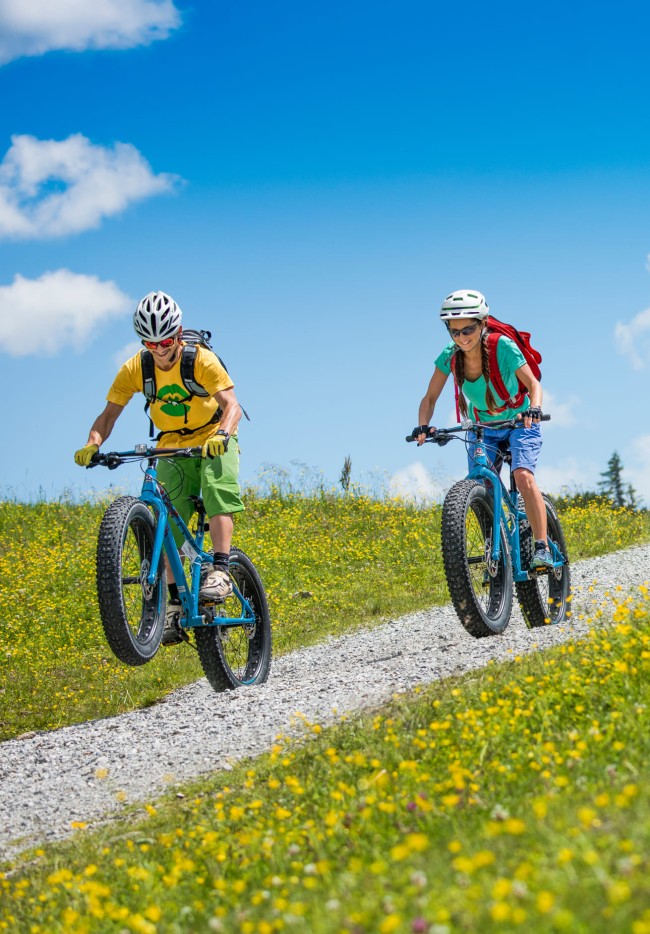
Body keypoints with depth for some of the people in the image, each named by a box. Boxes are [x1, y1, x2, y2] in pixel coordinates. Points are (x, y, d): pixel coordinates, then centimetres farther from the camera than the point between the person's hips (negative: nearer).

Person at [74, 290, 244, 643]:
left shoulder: (202, 360, -21)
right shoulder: (134, 369, -11)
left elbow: (232, 405, -30)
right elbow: (109, 414, -11)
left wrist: (223, 434, -51)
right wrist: (92, 444, -32)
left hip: (214, 442, -3)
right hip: (172, 448, 3)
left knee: (219, 490, -32)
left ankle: (219, 572, -36)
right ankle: (175, 602, -7)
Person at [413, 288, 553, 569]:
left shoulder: (503, 347, -25)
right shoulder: (450, 355, -15)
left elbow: (532, 383, -26)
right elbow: (431, 397, -11)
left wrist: (534, 408, -46)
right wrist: (423, 425, -29)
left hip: (519, 422, -4)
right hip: (482, 428, 4)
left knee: (523, 476, -27)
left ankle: (543, 547, -26)